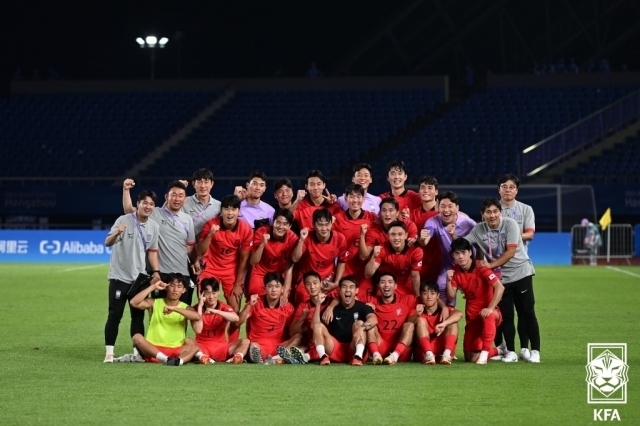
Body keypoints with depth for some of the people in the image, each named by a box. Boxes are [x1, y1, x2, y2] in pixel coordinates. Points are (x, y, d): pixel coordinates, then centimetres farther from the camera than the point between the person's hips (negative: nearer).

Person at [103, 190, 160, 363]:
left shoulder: (154, 226, 3)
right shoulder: (124, 220, -12)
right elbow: (108, 243, -21)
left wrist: (156, 271, 1)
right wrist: (117, 233, -43)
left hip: (139, 277, 5)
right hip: (119, 276, -5)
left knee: (138, 315, 7)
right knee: (115, 315, -5)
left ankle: (138, 351, 11)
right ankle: (109, 352, -1)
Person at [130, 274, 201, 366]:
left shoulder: (185, 308, 6)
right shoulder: (154, 303, 7)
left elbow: (197, 317, -17)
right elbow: (134, 303, -10)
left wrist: (174, 308, -25)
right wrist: (153, 287, -7)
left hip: (175, 351, 0)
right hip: (154, 349, 0)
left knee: (193, 345, -25)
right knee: (137, 337, -27)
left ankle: (179, 360, -56)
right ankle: (166, 359, -46)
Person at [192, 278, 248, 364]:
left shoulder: (224, 307, -1)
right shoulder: (196, 309, -3)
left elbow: (236, 318, -24)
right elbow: (198, 330, -19)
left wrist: (216, 311, -33)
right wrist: (200, 306, -18)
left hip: (221, 348, 2)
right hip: (203, 348, -2)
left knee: (245, 342, -20)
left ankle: (236, 357, -48)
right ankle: (202, 357, -56)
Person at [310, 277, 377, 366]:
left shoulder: (362, 307, 1)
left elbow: (374, 320, -21)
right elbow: (314, 325, -2)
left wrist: (361, 328, -42)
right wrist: (318, 304, -11)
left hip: (354, 350, -2)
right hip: (336, 350, 2)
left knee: (359, 323, -21)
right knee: (318, 326, -14)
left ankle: (358, 356, -39)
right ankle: (323, 356, -36)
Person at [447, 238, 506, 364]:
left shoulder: (481, 269, -18)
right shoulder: (456, 271, -1)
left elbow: (500, 287, -29)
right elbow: (451, 295, -3)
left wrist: (490, 308, -37)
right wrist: (449, 280, -20)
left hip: (488, 313, -5)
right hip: (472, 317, 5)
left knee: (489, 316, -44)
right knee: (471, 358, 0)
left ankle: (484, 353, -34)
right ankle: (498, 351, 30)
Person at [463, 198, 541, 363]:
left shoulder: (510, 224, -13)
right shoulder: (478, 230, -3)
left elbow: (511, 252, -18)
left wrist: (491, 265, -20)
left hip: (521, 273, -3)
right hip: (500, 278, 3)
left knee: (527, 313, -2)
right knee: (506, 315, 4)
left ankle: (535, 351, 2)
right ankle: (510, 352, 12)